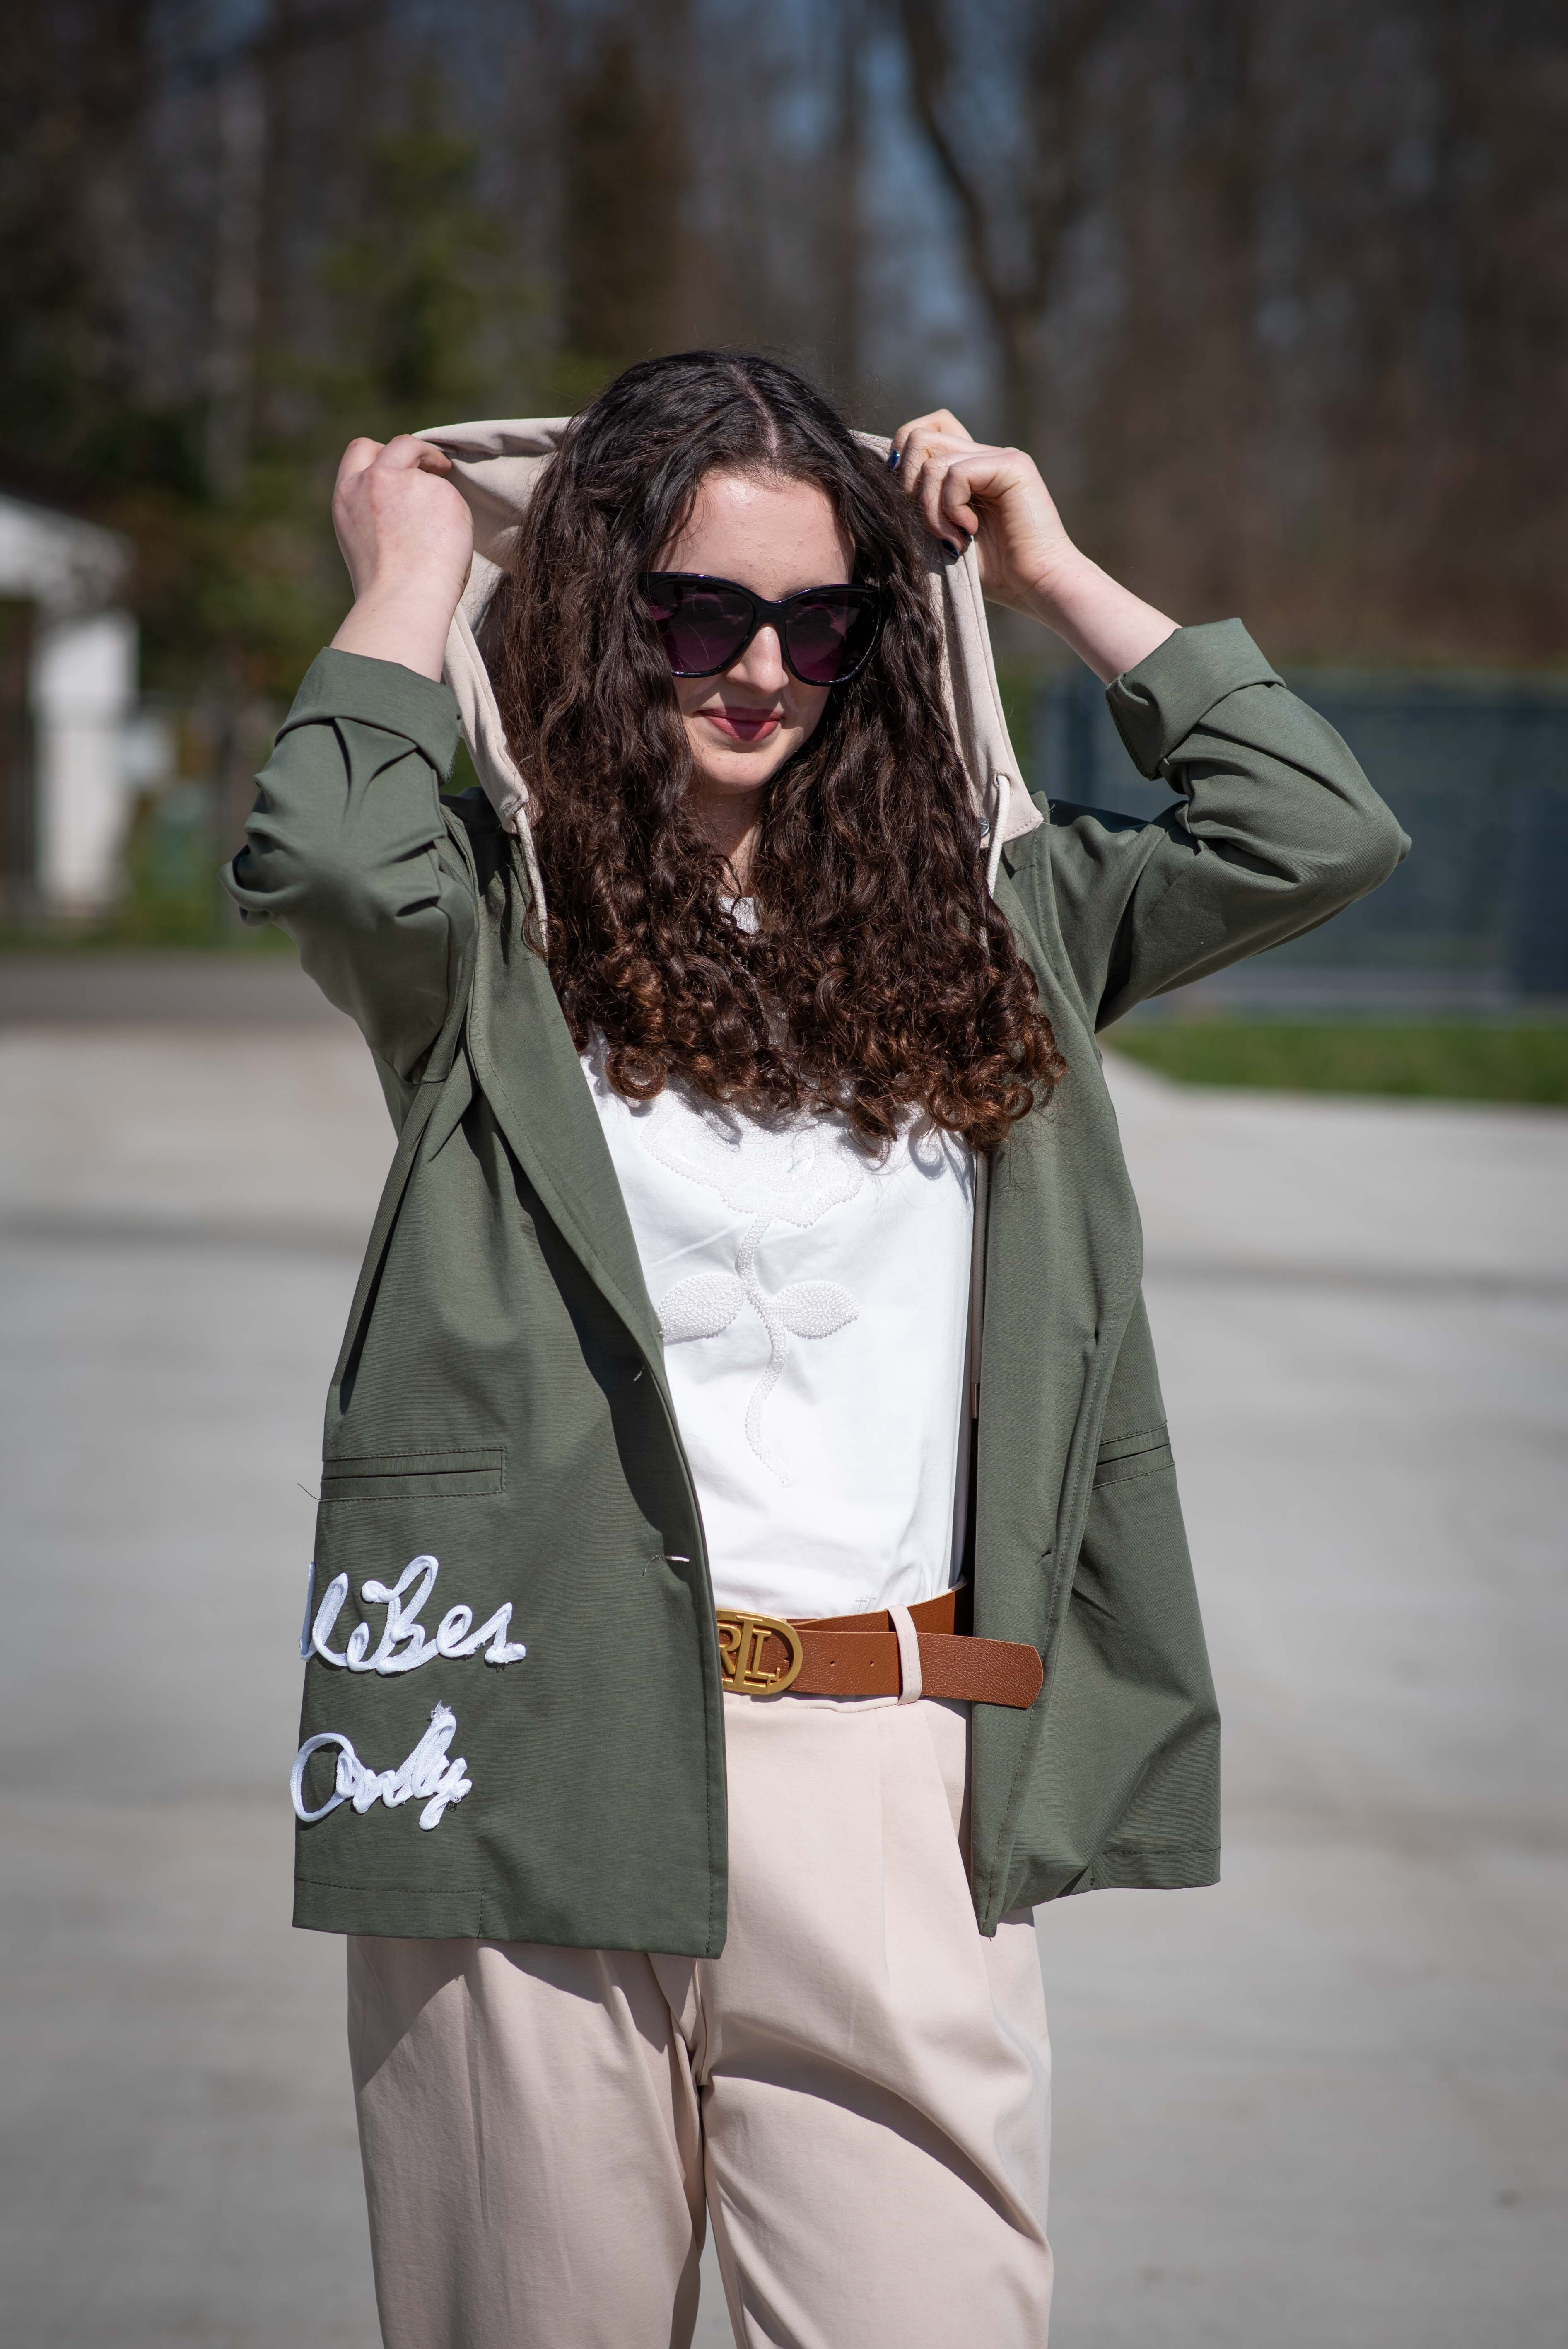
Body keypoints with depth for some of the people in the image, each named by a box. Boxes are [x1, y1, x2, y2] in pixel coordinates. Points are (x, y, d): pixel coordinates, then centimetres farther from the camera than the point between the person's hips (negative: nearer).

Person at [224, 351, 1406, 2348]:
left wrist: (1051, 576, 15)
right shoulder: (495, 923, 3)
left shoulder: (975, 910, 15)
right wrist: (412, 578, -1)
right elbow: (329, 859, -19)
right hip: (553, 1759, -2)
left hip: (896, 1776, 3)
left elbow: (1316, 834, 10)